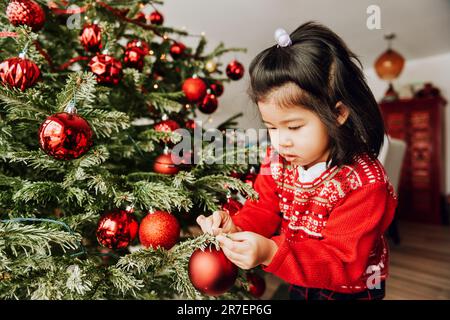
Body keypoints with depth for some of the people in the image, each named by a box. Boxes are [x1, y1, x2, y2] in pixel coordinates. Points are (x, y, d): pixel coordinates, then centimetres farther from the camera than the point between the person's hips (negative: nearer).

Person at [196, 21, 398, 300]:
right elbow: (265, 209, -6)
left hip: (350, 291, -4)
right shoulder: (277, 158, -15)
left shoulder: (363, 183, -32)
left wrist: (271, 253, -46)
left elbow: (344, 263, -32)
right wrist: (237, 227, -28)